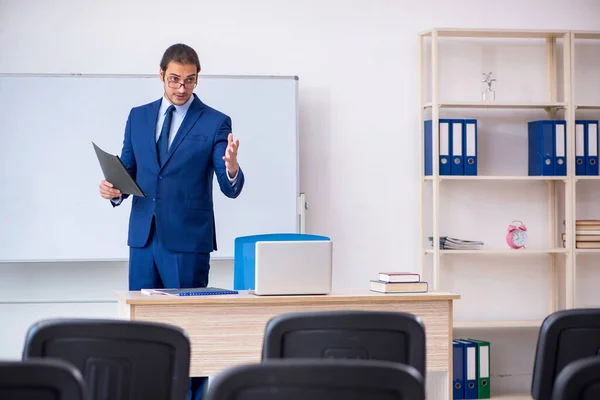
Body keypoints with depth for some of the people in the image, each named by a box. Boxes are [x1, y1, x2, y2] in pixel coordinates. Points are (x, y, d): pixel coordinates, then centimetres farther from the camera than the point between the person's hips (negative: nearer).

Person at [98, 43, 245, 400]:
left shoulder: (216, 123, -2)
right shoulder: (138, 117, 11)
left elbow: (231, 188, -8)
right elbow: (127, 171, 16)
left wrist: (231, 167, -30)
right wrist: (114, 190, -7)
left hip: (188, 240, -4)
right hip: (143, 237, 4)